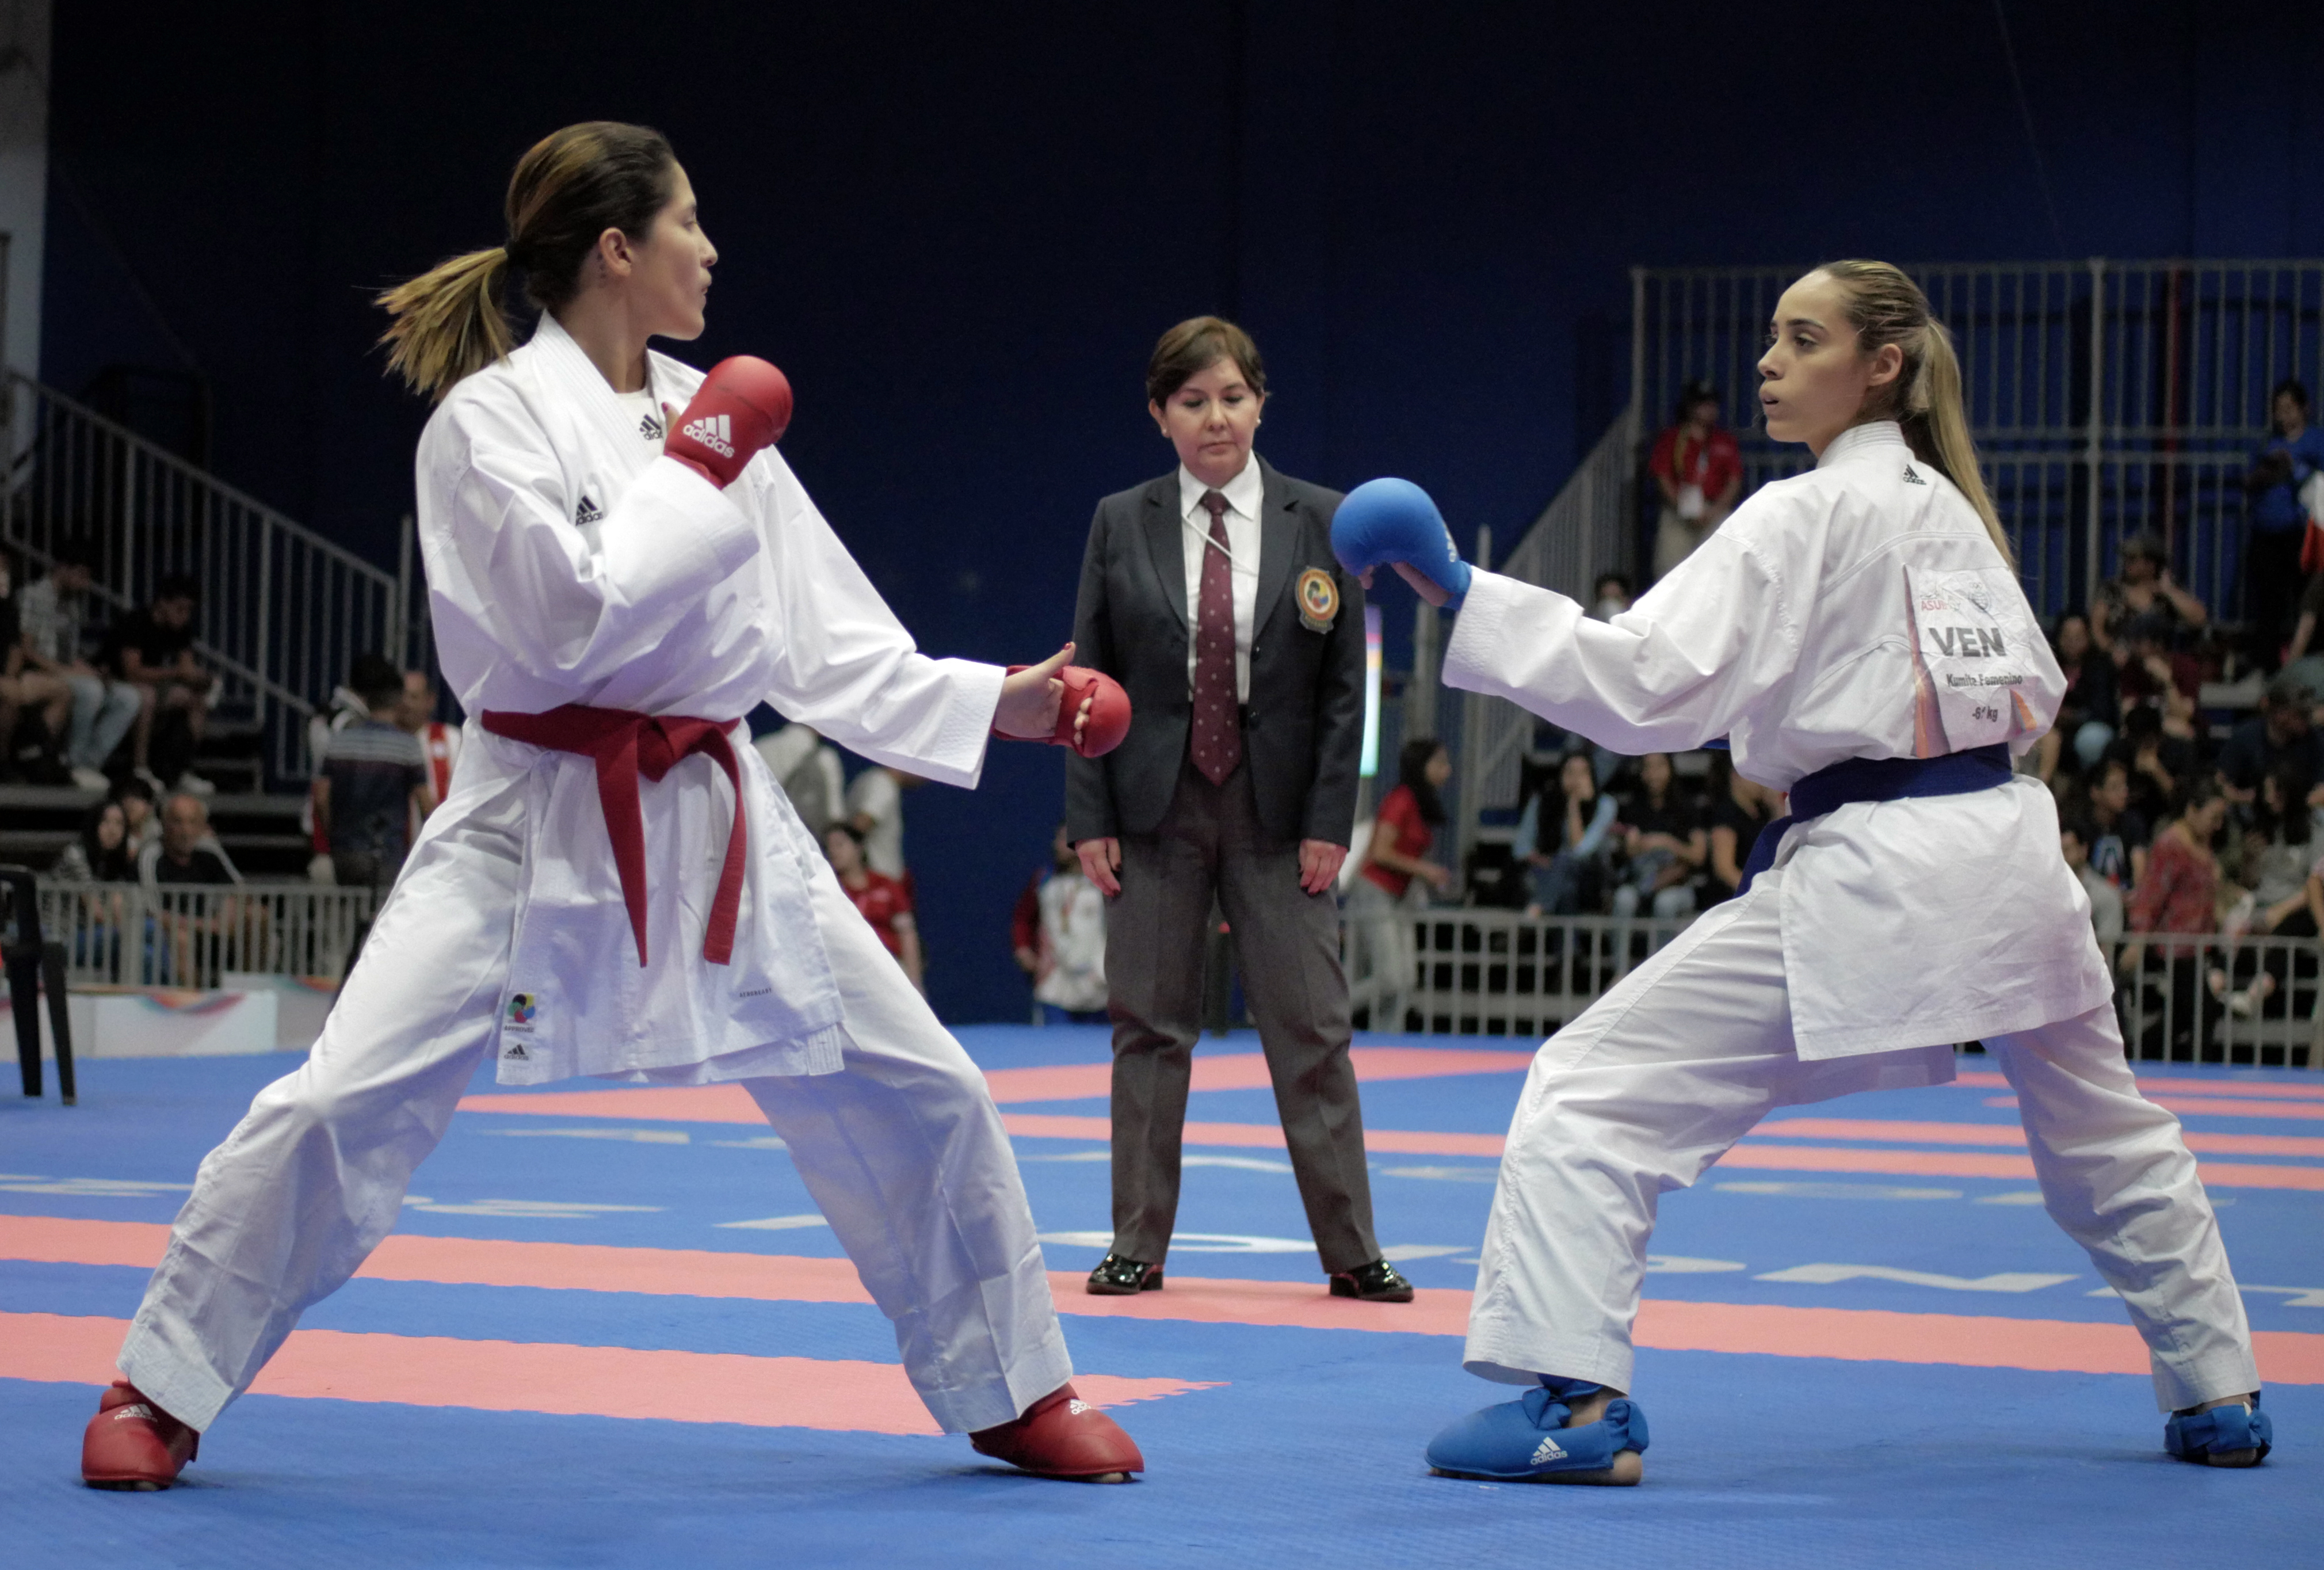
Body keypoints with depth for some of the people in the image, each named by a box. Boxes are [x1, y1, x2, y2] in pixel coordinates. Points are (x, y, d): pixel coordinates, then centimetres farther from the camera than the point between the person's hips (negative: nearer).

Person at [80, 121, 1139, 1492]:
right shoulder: (493, 416, -10)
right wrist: (694, 476, -13)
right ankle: (164, 1393, 7)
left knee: (922, 1096, 4)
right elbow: (571, 621, -21)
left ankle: (1015, 1394, 21)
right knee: (344, 1105, -12)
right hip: (536, 819, -5)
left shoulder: (710, 416, 8)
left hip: (718, 822, 5)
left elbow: (825, 636, 12)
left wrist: (994, 703, 6)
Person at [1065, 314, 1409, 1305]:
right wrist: (1090, 818, -4)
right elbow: (1091, 679, 3)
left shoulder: (1319, 523, 1)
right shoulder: (1121, 525, 2)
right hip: (1156, 810, 1)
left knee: (1311, 1030, 1)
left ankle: (1351, 1252, 8)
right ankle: (1138, 1247, 14)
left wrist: (1329, 820, -6)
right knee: (1149, 1028, 5)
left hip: (1278, 814, 0)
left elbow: (1346, 684, 0)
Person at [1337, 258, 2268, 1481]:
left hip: (1868, 875, -8)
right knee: (2105, 1138, 27)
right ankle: (2219, 1395, 37)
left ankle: (1577, 1404, -11)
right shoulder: (1953, 509, 15)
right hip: (2011, 845, 8)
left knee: (1591, 1093, -5)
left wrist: (1463, 595, -19)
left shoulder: (1808, 516, -9)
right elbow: (2034, 693, 24)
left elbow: (1647, 683, -18)